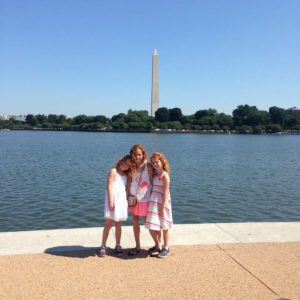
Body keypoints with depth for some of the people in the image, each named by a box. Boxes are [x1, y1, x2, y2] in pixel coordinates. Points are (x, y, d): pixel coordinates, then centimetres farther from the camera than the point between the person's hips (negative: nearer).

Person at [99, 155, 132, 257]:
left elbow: (126, 188, 14)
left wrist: (127, 201, 4)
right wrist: (111, 201, -16)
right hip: (113, 197, -5)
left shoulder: (126, 175, 15)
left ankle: (118, 246, 16)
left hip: (122, 199, 5)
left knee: (118, 224, 9)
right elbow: (109, 186, -9)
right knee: (108, 223, -5)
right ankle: (103, 246, 3)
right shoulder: (113, 171, -2)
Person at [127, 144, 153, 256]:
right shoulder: (132, 167, 2)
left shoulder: (148, 167, -11)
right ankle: (137, 246, 23)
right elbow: (129, 182, 4)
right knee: (135, 221, 10)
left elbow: (153, 182, -8)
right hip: (134, 198, 4)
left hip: (145, 198, -4)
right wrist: (127, 196, 1)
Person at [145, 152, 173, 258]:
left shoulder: (164, 175, -11)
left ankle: (165, 248, 22)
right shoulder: (155, 174, 10)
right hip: (153, 203, 6)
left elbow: (165, 192, -14)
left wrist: (163, 207, -17)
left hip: (161, 203, -6)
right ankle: (157, 246, 28)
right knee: (152, 227, 8)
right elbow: (153, 189, 12)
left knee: (164, 227, 7)